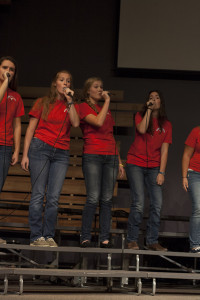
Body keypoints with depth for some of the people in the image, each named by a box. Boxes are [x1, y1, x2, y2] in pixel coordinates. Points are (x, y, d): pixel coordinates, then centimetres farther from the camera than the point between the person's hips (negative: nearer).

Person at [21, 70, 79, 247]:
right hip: (41, 148, -2)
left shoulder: (70, 106, 16)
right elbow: (31, 129, 6)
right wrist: (25, 154, -2)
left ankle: (49, 236, 1)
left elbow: (75, 123, -4)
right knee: (38, 194, -7)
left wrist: (70, 101, -4)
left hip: (61, 153, 2)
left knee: (54, 197, -4)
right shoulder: (43, 103, 10)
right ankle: (36, 236, -6)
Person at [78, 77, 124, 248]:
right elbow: (98, 122, -15)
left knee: (107, 200, 0)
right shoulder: (84, 107, 4)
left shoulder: (106, 110, 22)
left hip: (110, 157, 6)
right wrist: (107, 102, -6)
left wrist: (119, 161, 18)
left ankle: (105, 238, 1)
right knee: (93, 199, -12)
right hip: (92, 156, -5)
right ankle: (85, 237, -7)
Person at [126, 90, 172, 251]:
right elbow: (142, 130, -18)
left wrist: (161, 172, -2)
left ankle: (152, 241, 3)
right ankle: (132, 240, -3)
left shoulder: (166, 124, 9)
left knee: (157, 204, -6)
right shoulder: (140, 116, 5)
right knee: (138, 203, -12)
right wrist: (149, 110, -12)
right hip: (136, 164, -3)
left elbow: (164, 150, 5)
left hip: (154, 167, 3)